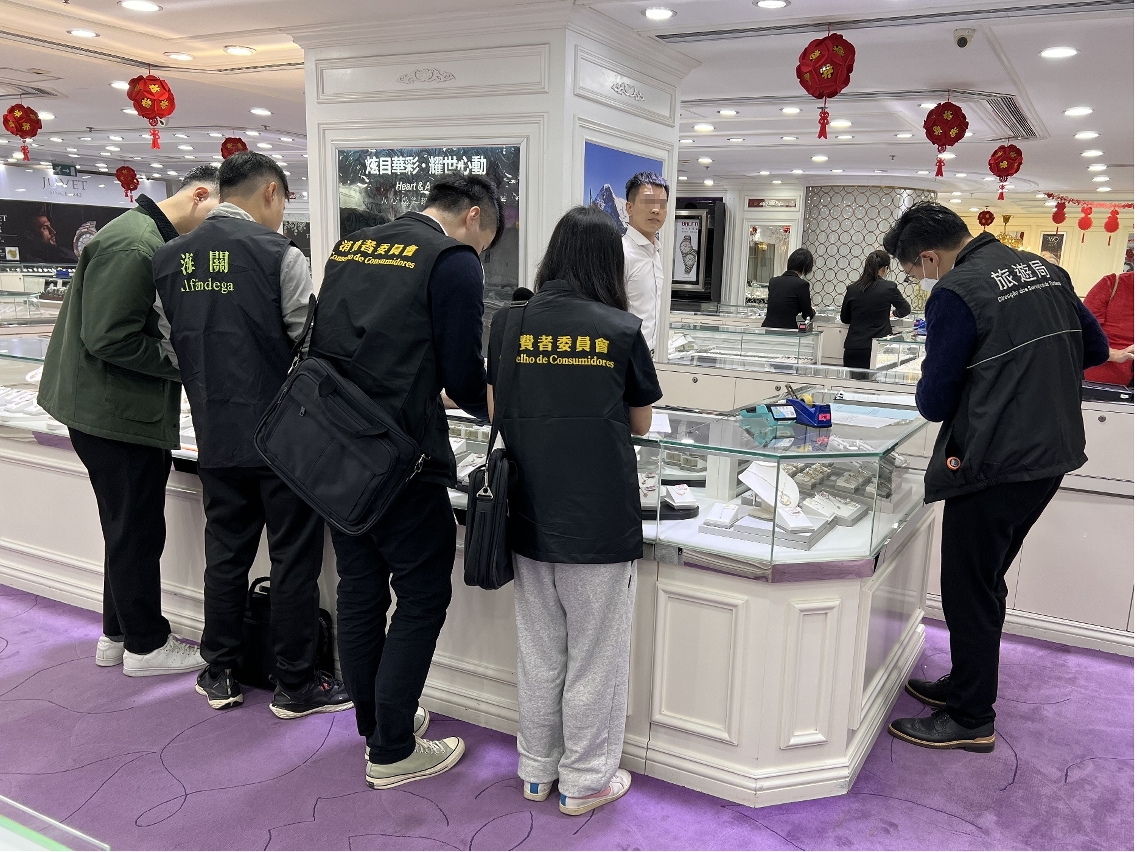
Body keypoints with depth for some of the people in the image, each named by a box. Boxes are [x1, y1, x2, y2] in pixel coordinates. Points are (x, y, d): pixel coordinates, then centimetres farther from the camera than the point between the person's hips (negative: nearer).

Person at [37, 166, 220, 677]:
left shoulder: (155, 239, 12)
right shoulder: (133, 246, -21)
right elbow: (108, 338, -25)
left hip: (131, 410, 11)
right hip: (115, 414, -11)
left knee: (132, 528, 19)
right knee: (137, 531, 2)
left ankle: (118, 636, 33)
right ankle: (146, 645, 18)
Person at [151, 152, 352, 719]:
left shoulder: (170, 259, 5)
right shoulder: (279, 255, -13)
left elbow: (171, 347, 11)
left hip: (216, 436, 6)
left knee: (225, 554, 17)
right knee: (294, 560, 6)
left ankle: (219, 675, 28)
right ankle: (296, 686, 16)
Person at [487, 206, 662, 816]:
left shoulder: (509, 323, -1)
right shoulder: (622, 330, -8)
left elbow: (496, 410, 9)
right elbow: (641, 423, 4)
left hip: (530, 516, 4)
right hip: (600, 521, -3)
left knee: (539, 651, 18)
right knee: (595, 657, 12)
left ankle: (537, 770, 34)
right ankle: (585, 780, 26)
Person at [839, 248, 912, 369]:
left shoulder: (852, 288, 1)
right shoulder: (889, 287, -5)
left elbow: (844, 319, 13)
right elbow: (906, 310, 13)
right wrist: (893, 311, 33)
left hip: (853, 347, 2)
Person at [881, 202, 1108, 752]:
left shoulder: (956, 293, -16)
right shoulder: (1044, 269, 9)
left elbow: (934, 402, -14)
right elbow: (1096, 348, 18)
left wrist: (932, 390, 8)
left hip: (994, 466, -9)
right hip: (1054, 454, 9)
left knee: (968, 590, 5)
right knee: (986, 582, 21)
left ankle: (971, 720, 17)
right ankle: (967, 685, 35)